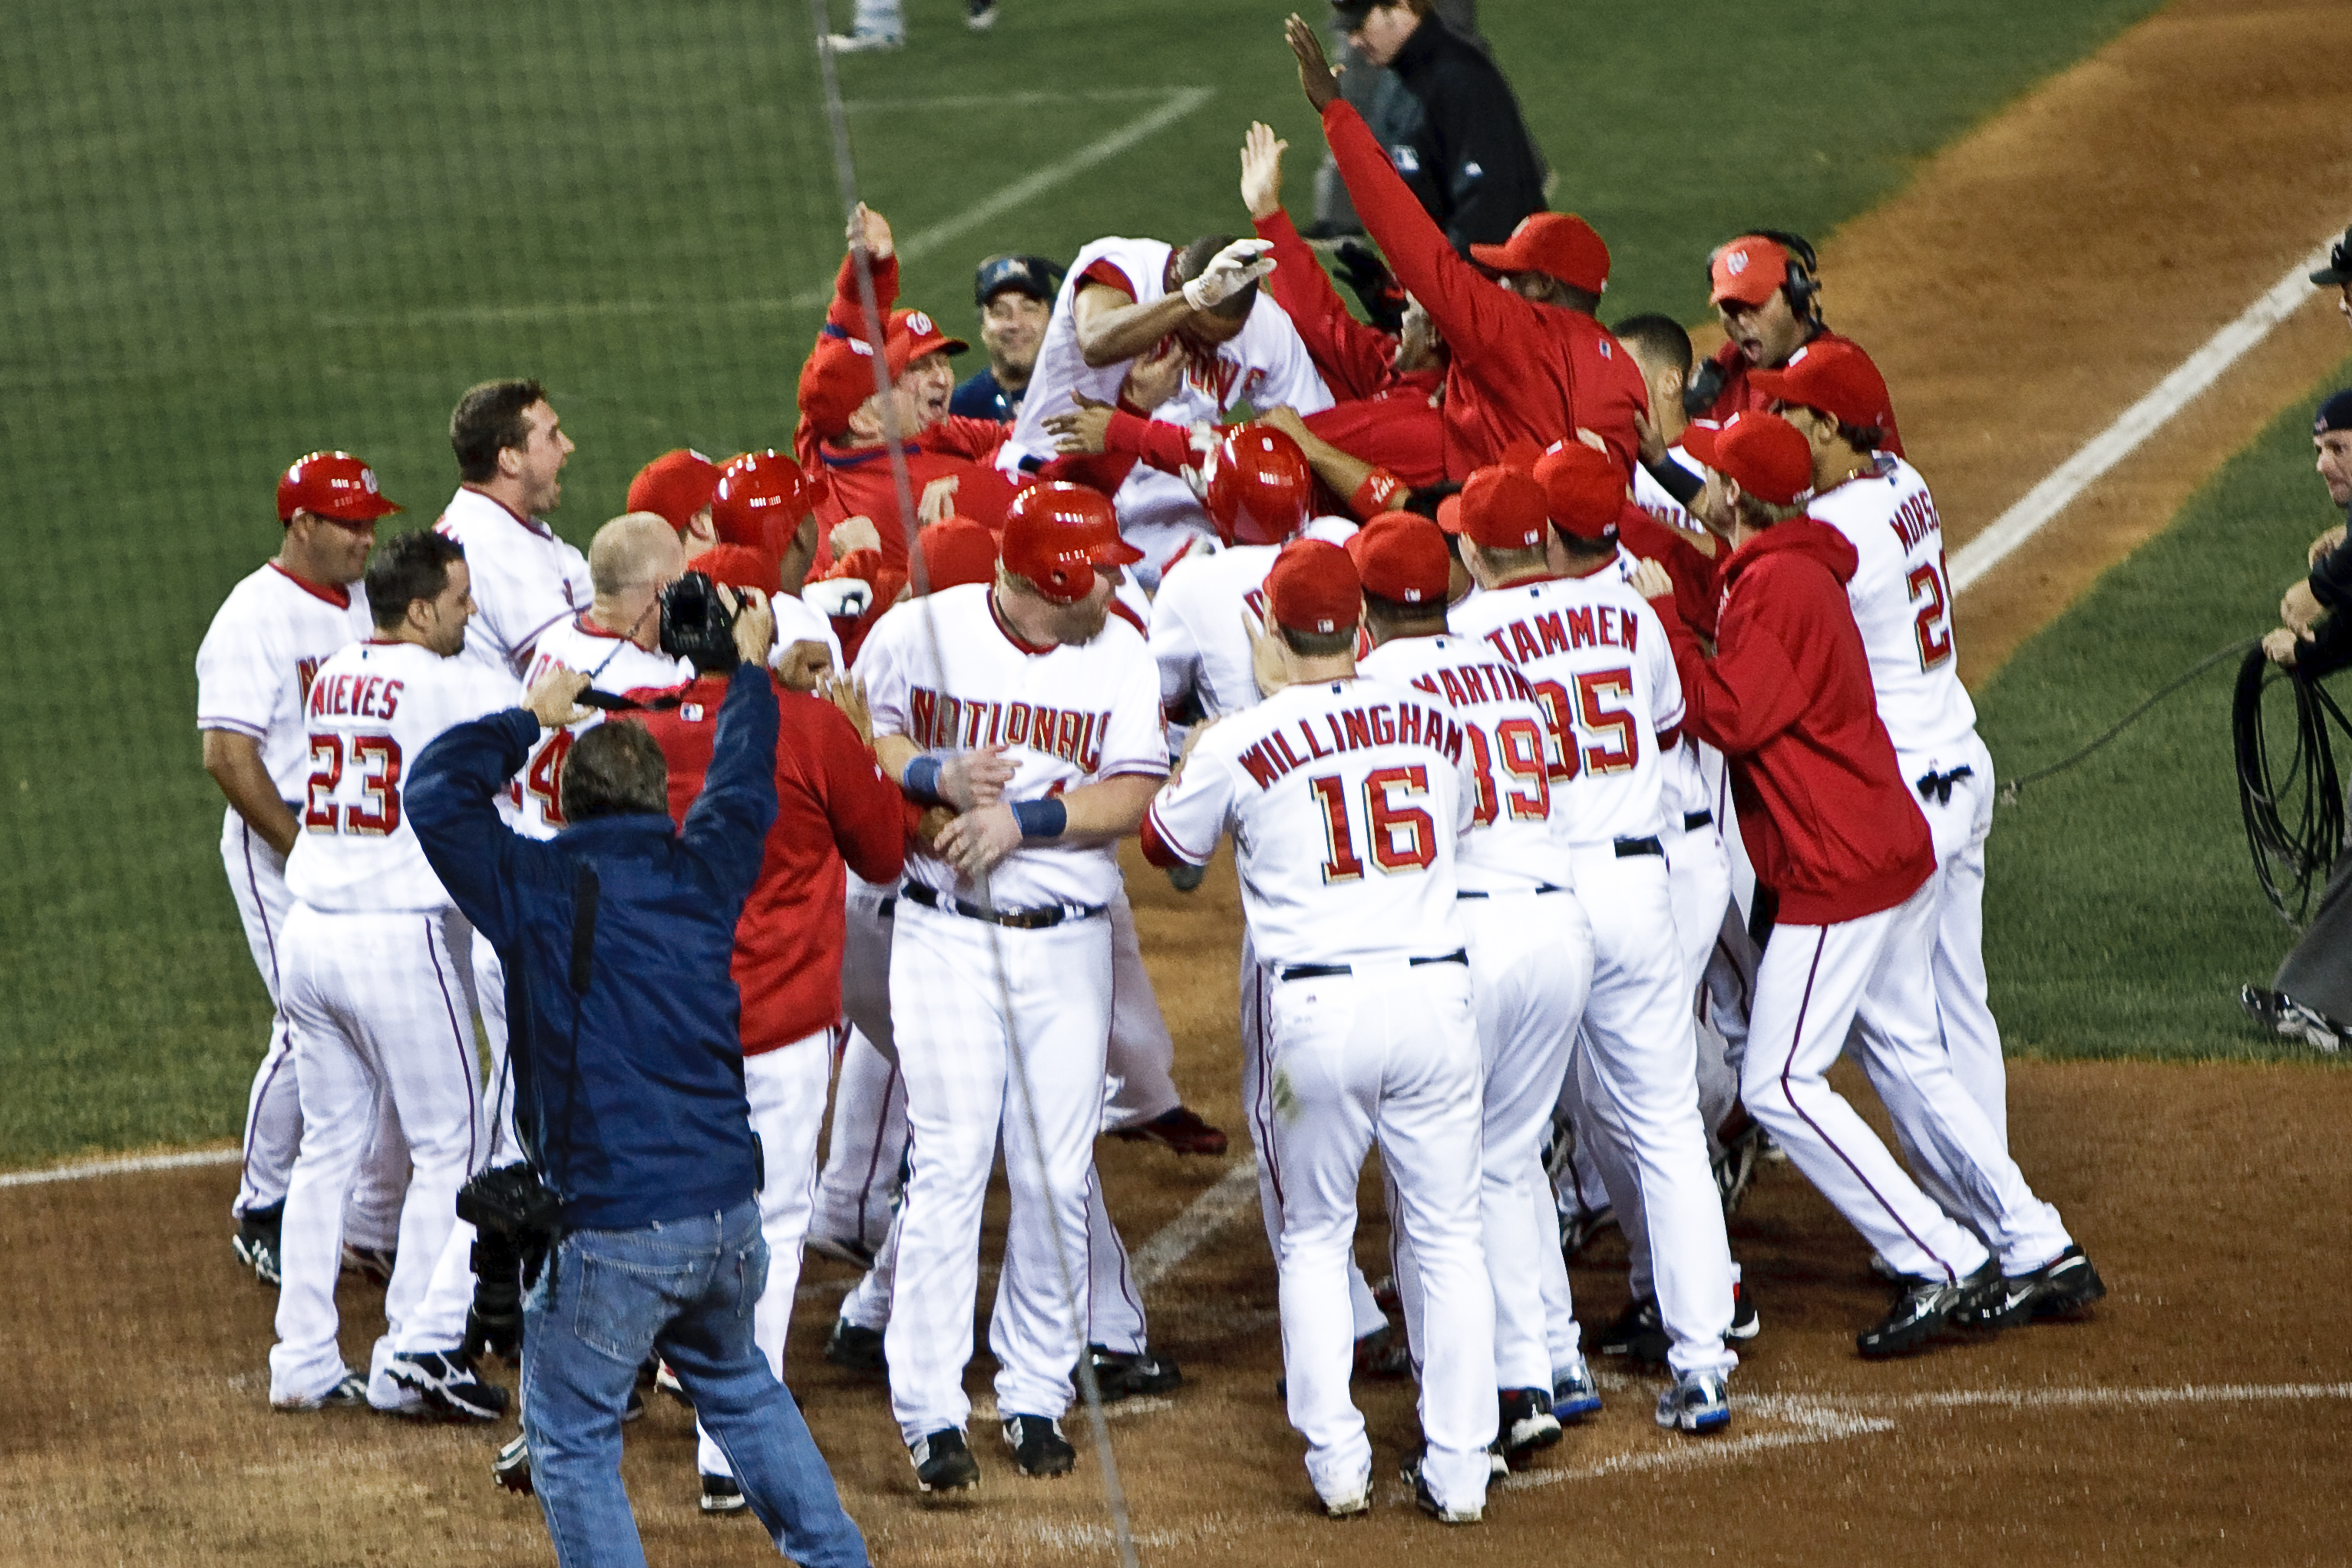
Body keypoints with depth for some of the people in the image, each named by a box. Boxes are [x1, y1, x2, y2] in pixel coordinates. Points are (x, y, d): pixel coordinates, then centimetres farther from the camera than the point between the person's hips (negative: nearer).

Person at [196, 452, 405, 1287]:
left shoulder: (366, 603, 11)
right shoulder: (256, 615, -13)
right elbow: (228, 754, -19)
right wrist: (305, 854, -20)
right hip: (281, 844, -7)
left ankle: (377, 1220, 15)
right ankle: (261, 1216, 9)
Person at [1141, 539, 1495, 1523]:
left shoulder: (1241, 744, -4)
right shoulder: (1433, 724, 5)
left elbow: (1166, 845, 14)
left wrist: (1191, 756, 34)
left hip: (1317, 1008, -2)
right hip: (1434, 991, 2)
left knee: (1314, 1238, 14)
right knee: (1448, 1239, 11)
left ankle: (1338, 1464, 9)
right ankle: (1458, 1470, 9)